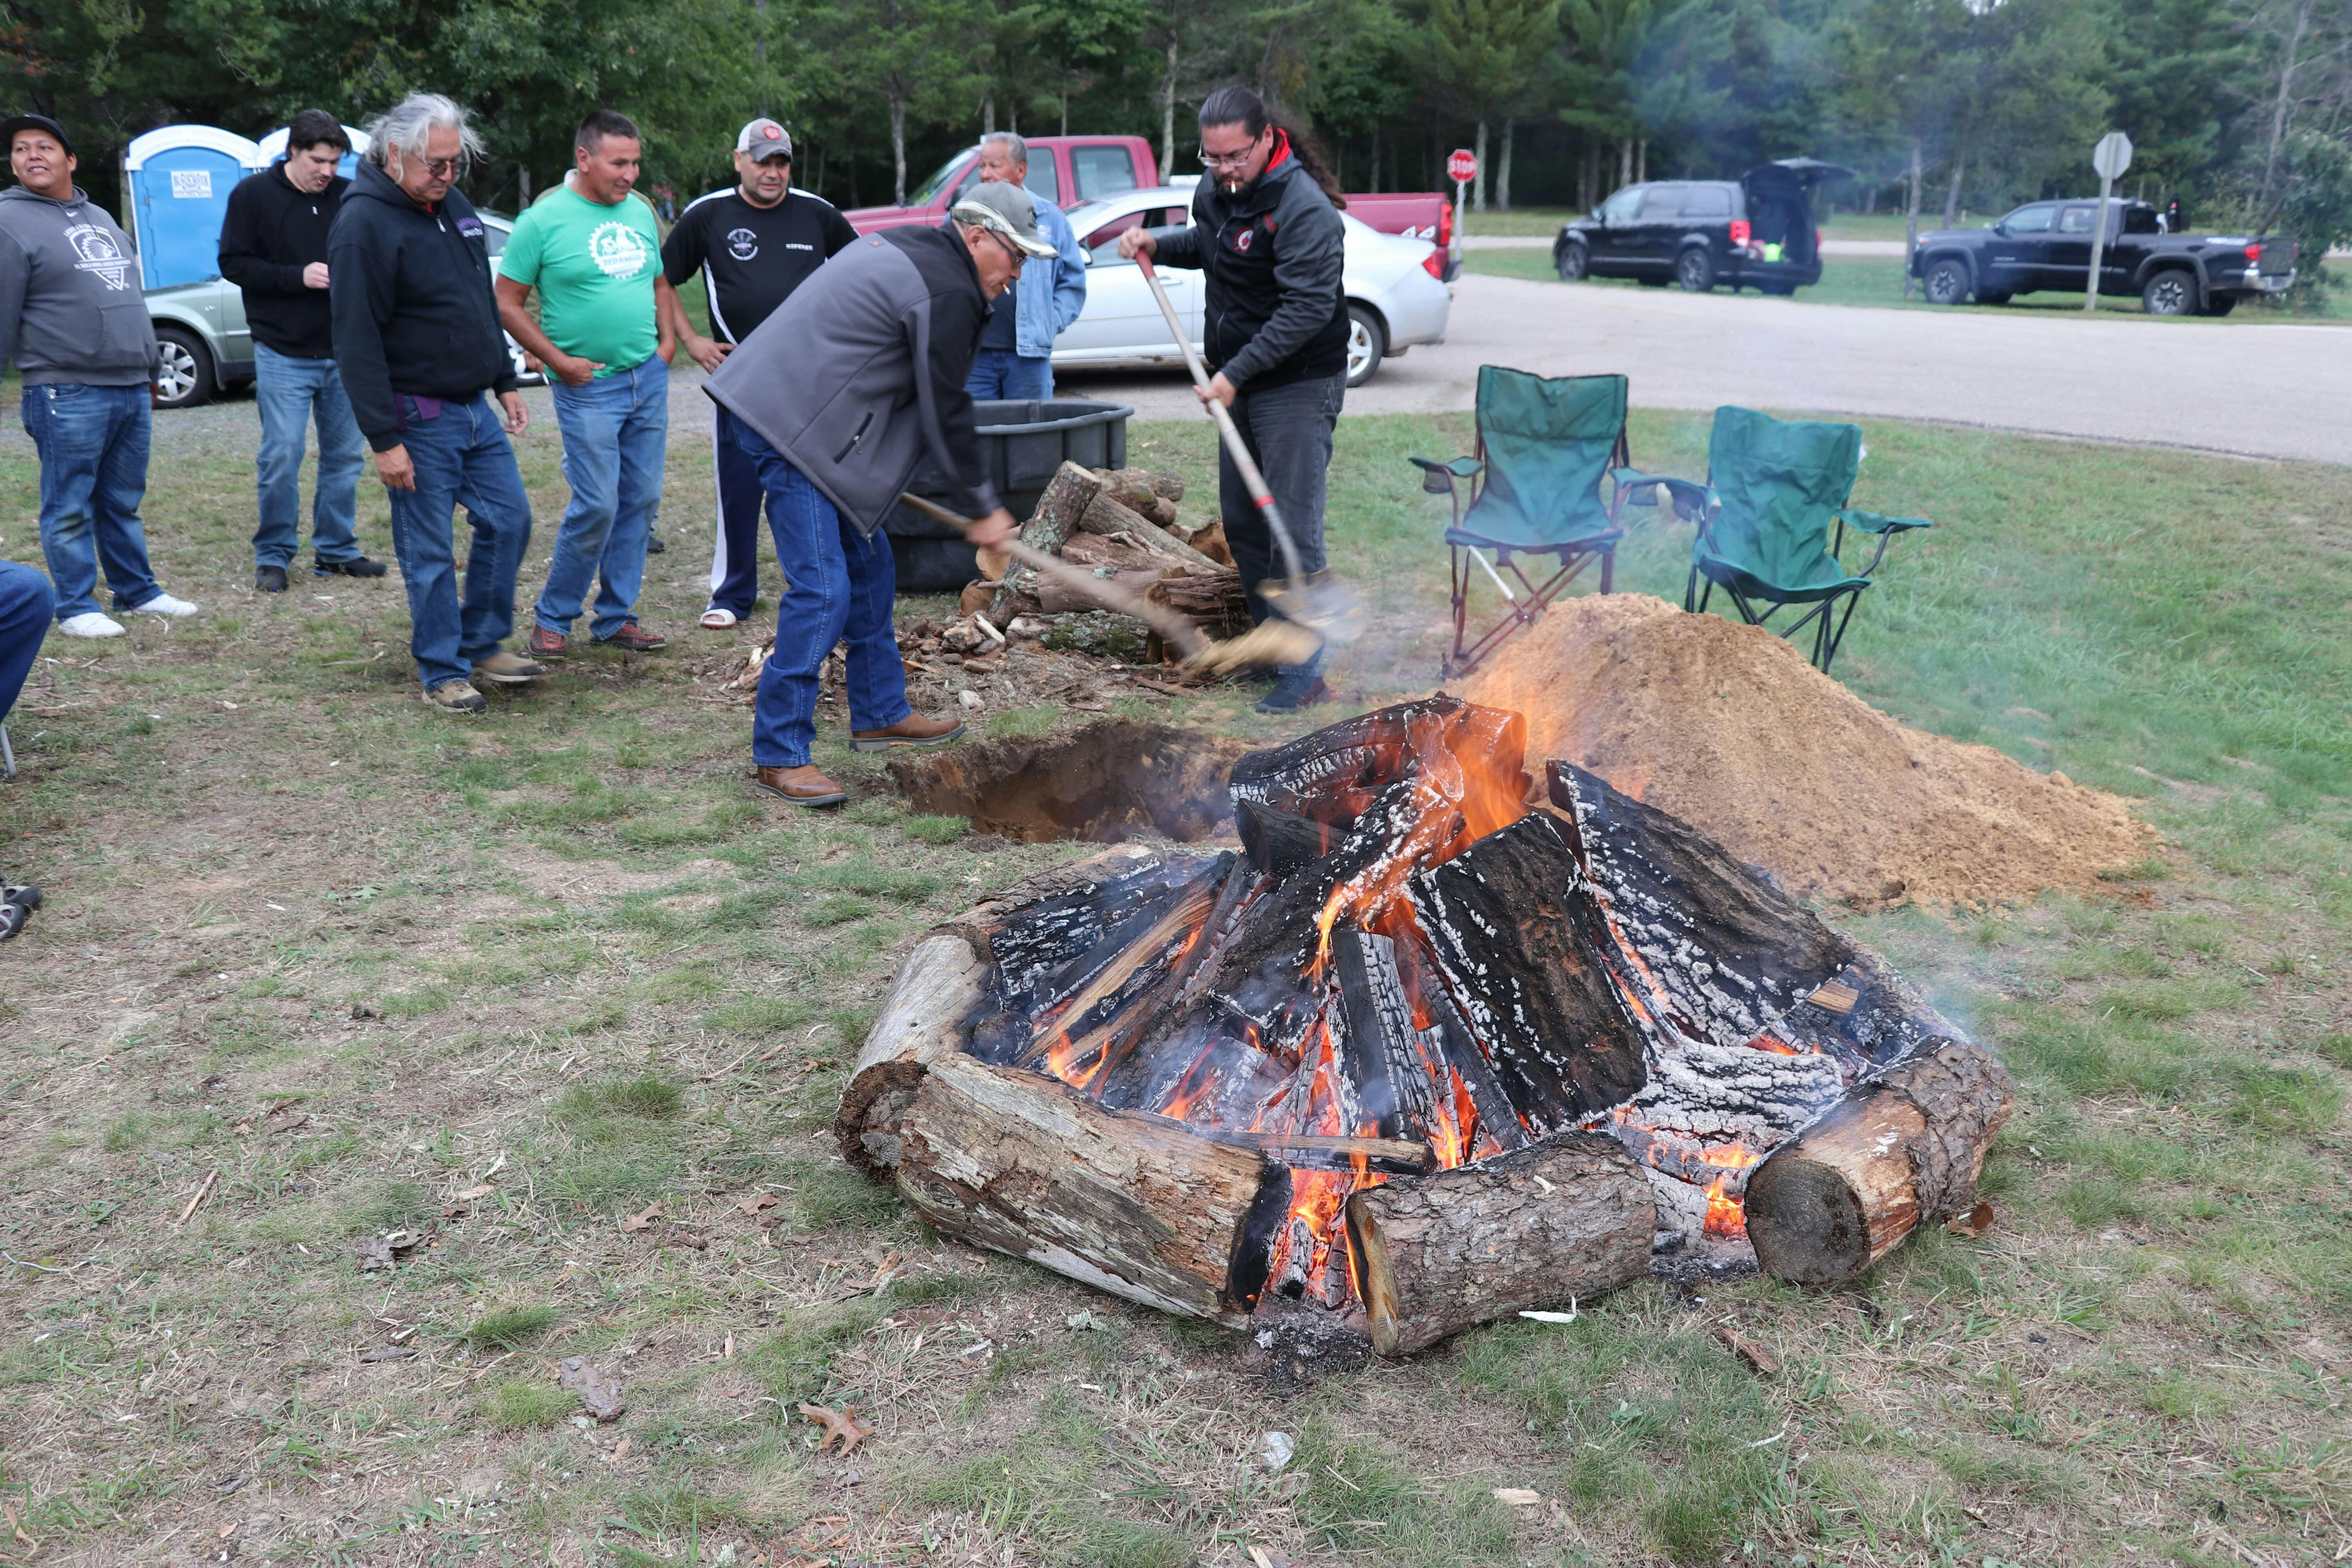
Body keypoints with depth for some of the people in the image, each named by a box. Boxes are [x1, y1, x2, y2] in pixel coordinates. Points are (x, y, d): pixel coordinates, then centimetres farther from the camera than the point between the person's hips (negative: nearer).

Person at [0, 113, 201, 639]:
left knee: (124, 502, 14)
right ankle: (77, 606, 5)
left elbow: (133, 298, 24)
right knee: (70, 510, -1)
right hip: (67, 393, -6)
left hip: (133, 389, 7)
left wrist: (151, 370, 23)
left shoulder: (99, 218, 19)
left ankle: (137, 591, 23)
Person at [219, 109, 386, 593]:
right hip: (284, 354, -4)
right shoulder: (254, 195, -2)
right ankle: (273, 556, 8)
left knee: (344, 455, 9)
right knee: (281, 458, -5)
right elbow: (234, 263, -4)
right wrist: (299, 276, -16)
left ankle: (336, 550, 21)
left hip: (344, 352, 4)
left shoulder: (350, 197, 5)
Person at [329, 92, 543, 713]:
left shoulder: (453, 204, 9)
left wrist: (505, 381, 17)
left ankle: (482, 644, 26)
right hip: (420, 418, -8)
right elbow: (357, 342, -18)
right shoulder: (363, 224, -16)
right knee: (429, 551, 0)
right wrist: (384, 439, -21)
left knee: (509, 521, 11)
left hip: (475, 407, 8)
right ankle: (442, 673, 12)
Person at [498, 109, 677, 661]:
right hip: (589, 386, -6)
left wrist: (667, 339, 9)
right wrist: (559, 361, -10)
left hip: (650, 378, 6)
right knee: (597, 506, -8)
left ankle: (616, 617, 18)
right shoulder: (544, 220, -8)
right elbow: (508, 303, -5)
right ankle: (553, 618, 9)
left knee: (641, 501, 7)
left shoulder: (640, 212, 10)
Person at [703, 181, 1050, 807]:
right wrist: (983, 507, -2)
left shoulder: (907, 247, 18)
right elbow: (946, 411, -12)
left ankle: (880, 714, 28)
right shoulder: (948, 292, -14)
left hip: (783, 407, 11)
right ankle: (778, 755, -9)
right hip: (791, 427, -11)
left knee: (869, 566, 17)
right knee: (822, 590, -13)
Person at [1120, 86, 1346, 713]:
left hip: (1298, 385, -9)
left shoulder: (1304, 208, -21)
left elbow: (1308, 308, -25)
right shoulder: (1217, 187, 6)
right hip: (1243, 383, 9)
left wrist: (1237, 374, -27)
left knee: (1293, 529, -10)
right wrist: (1159, 243, 6)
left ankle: (1304, 671, -3)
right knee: (1241, 520, 15)